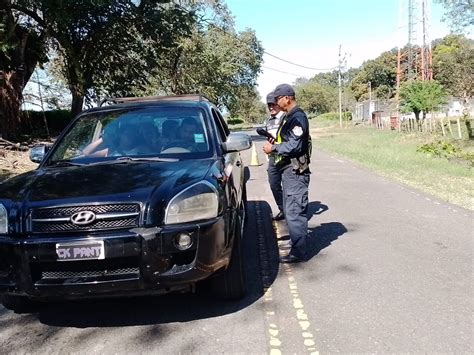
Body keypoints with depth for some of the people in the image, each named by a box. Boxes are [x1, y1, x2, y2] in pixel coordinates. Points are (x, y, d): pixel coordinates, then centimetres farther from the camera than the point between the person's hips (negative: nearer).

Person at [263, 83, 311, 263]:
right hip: (289, 170, 11)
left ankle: (299, 252, -1)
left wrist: (273, 148, -14)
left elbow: (294, 146, -24)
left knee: (294, 211, -7)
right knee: (290, 209, 22)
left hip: (295, 172, -11)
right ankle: (297, 237, 38)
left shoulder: (297, 118, -16)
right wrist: (275, 142, 7)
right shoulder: (289, 116, 15)